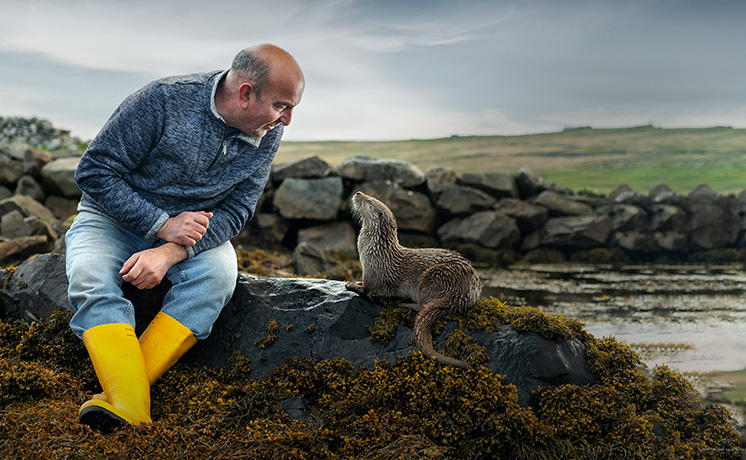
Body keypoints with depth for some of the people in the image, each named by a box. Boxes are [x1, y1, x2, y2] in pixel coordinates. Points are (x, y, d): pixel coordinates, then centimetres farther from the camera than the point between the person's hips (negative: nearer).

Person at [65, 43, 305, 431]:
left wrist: (170, 253, -27)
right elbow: (94, 172, -17)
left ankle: (119, 395, -33)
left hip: (191, 228, 2)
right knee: (90, 276, -32)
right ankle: (133, 416, -41)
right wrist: (162, 225, -25)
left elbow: (236, 210, -10)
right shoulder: (164, 101, -22)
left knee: (219, 271, -30)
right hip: (114, 218, -2)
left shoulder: (268, 135, -9)